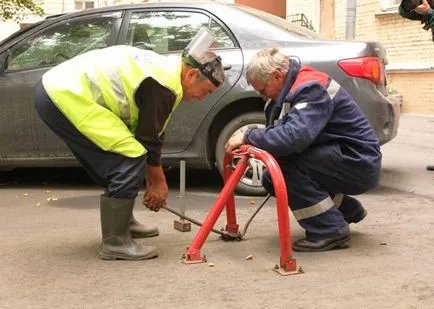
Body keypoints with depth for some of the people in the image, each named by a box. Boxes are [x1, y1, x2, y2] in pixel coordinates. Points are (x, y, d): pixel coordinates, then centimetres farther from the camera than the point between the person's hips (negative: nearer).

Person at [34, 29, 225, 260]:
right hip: (66, 97, -11)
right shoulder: (164, 85, -16)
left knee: (117, 162, 19)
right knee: (130, 159, -13)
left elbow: (149, 132, 22)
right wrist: (158, 183, 5)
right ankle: (115, 243, -7)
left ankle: (123, 222, 33)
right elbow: (149, 139, -10)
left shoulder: (164, 69, 16)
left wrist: (153, 182, 24)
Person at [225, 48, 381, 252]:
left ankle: (331, 231, -15)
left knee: (286, 164, -26)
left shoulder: (312, 89, -22)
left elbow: (295, 136, -36)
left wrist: (248, 137, -24)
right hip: (338, 158, 10)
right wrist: (252, 148, -5)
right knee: (272, 179, 7)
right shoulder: (294, 88, 9)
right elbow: (280, 134, 12)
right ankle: (347, 210, 20)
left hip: (359, 164, -10)